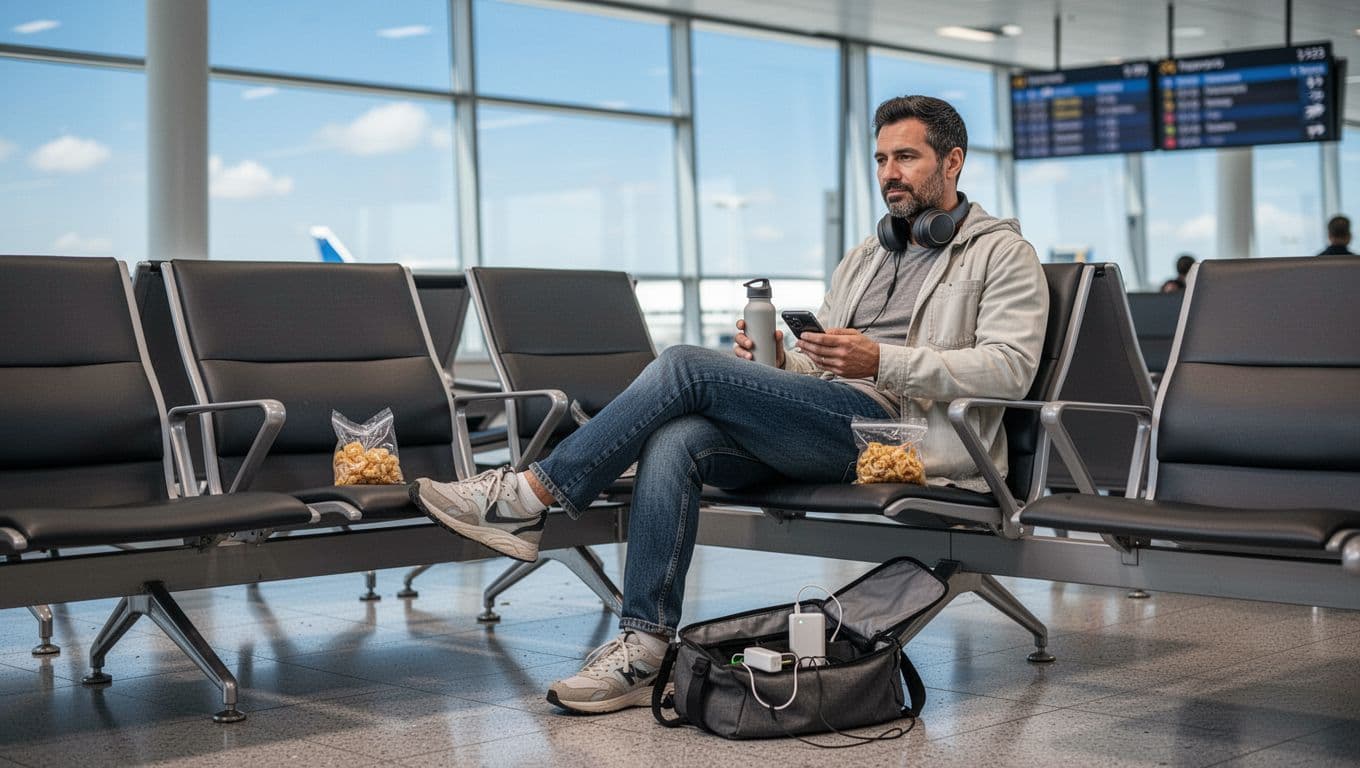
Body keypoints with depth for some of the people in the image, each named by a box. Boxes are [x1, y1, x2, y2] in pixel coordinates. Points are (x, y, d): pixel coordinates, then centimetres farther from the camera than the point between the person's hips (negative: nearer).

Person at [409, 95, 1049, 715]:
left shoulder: (1003, 253, 8)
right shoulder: (863, 259, 31)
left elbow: (1009, 366, -8)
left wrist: (884, 362, -18)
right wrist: (777, 360, 3)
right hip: (828, 426, 7)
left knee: (687, 366, -21)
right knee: (674, 440, -24)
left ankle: (528, 498, -17)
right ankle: (644, 649, -26)